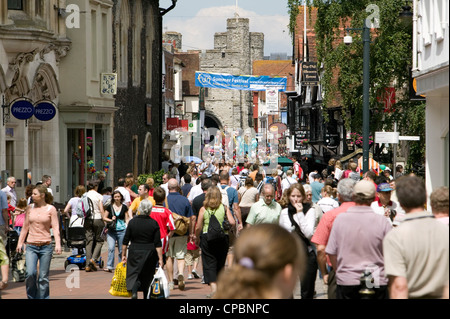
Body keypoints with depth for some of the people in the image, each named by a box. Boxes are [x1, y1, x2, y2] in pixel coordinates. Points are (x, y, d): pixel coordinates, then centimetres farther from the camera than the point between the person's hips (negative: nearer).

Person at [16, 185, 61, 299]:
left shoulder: (51, 209, 0)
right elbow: (25, 227, 16)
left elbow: (55, 227, -4)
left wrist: (58, 244, -15)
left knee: (43, 276, 1)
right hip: (31, 246, 2)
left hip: (46, 246, -2)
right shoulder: (30, 209, 8)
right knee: (30, 273, -13)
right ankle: (31, 297, 5)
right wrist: (20, 242, 15)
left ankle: (42, 297, 12)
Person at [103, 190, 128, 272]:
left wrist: (128, 228, -2)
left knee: (121, 250, 4)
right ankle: (109, 266, -16)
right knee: (111, 248, -14)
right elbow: (104, 217, 8)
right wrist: (110, 220, -11)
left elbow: (126, 219, 9)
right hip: (111, 231, -1)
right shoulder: (109, 207, 6)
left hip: (121, 230, 1)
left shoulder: (124, 207, 7)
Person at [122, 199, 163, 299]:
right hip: (149, 253, 0)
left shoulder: (132, 222, -4)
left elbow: (125, 241, 0)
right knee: (148, 276, 14)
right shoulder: (153, 223, -8)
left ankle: (133, 291, -25)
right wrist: (160, 258, -5)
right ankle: (146, 296, 20)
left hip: (134, 253, 0)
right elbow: (158, 244, -9)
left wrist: (124, 254, 10)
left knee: (134, 274, 1)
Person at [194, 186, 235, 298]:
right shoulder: (224, 208, 0)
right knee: (220, 263, 14)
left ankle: (213, 287, -15)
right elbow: (232, 223, -9)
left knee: (209, 263, 0)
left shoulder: (204, 209, -2)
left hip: (207, 237, -2)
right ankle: (220, 287, 21)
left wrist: (197, 238, 13)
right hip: (222, 238, 2)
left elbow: (198, 227, -4)